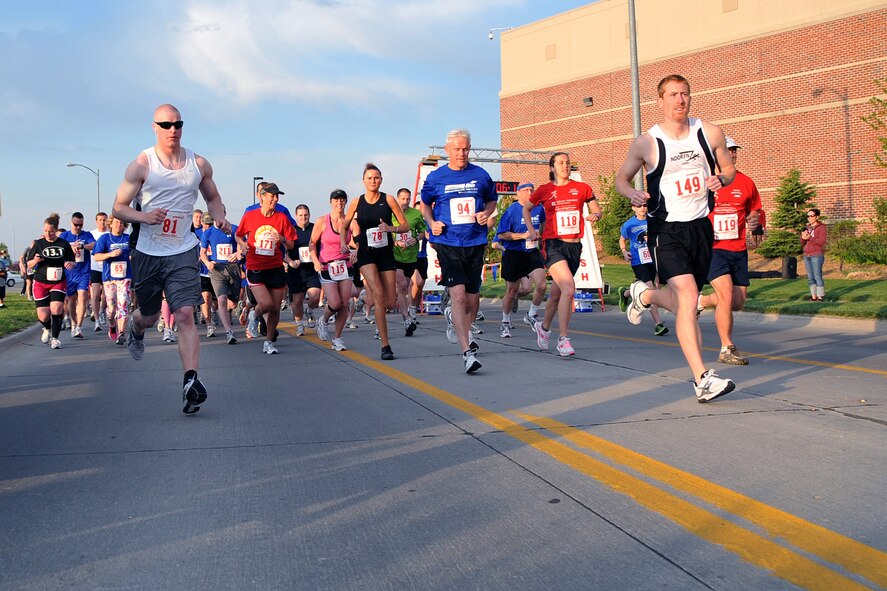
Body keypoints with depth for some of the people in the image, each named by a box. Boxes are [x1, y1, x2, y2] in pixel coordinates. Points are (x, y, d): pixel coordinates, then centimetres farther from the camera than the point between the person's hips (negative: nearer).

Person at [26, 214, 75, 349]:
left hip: (59, 282, 0)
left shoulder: (64, 244, -1)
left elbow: (72, 262, 6)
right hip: (40, 283, 1)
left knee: (57, 308, -20)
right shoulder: (39, 243, 0)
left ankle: (54, 338, -4)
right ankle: (47, 329, 34)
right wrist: (35, 260, -19)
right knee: (43, 316, -2)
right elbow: (29, 265, 4)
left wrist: (69, 264, -18)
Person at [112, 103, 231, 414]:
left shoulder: (199, 164, 3)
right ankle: (135, 330, 52)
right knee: (148, 316, 14)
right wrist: (143, 216, -22)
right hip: (148, 253, 0)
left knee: (185, 315, -14)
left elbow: (212, 197, 19)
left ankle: (191, 381, -18)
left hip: (183, 252, 0)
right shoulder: (141, 165, -5)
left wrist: (219, 217, -3)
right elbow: (119, 207, -1)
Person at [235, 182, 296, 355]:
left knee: (275, 308, 3)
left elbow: (291, 245, 5)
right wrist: (242, 244, -6)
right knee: (266, 304, -19)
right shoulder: (250, 216, -1)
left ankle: (269, 342, 22)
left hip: (276, 268, 3)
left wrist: (283, 240, -16)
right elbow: (238, 235, 15)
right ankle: (255, 316, 18)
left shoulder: (281, 218, 2)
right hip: (255, 268, -2)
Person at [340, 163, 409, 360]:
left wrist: (391, 228, -20)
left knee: (390, 303, 1)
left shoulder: (388, 199, -2)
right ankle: (385, 346, -17)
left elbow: (405, 226, -1)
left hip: (386, 254, 1)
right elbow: (344, 226, 14)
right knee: (379, 295, -20)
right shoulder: (357, 202, 1)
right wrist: (343, 243, -4)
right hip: (366, 254, -1)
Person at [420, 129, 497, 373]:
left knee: (472, 297, 11)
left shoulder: (480, 175, 5)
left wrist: (487, 213, -3)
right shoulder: (435, 177, 2)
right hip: (447, 243, -2)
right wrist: (431, 222, 0)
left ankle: (463, 331, 43)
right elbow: (425, 204, 18)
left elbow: (492, 201, 19)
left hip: (475, 243, 3)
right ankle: (467, 352, -18)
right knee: (458, 293, -17)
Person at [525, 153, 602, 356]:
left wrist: (595, 215, -8)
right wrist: (531, 230, 5)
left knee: (557, 293, 15)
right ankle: (563, 339, -16)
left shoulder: (582, 188, 5)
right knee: (569, 288, -22)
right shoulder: (544, 190, 2)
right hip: (553, 245, -3)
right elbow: (526, 209, 18)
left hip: (574, 246, 3)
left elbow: (597, 210, 15)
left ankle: (544, 326, 42)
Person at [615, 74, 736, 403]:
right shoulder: (646, 143, -7)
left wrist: (720, 179, -10)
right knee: (688, 296, -20)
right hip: (667, 229, -5)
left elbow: (729, 169, 14)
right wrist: (633, 194, -17)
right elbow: (621, 178, 6)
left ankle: (644, 295, 47)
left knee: (682, 302, 14)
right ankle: (702, 379, -17)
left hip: (701, 225, 5)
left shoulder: (709, 132, 2)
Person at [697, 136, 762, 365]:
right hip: (712, 249, -5)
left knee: (738, 302, 5)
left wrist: (754, 220, -2)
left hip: (738, 250, 5)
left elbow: (754, 210, 20)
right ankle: (727, 350, -4)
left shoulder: (746, 183, 7)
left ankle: (702, 301, 35)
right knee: (727, 295, -16)